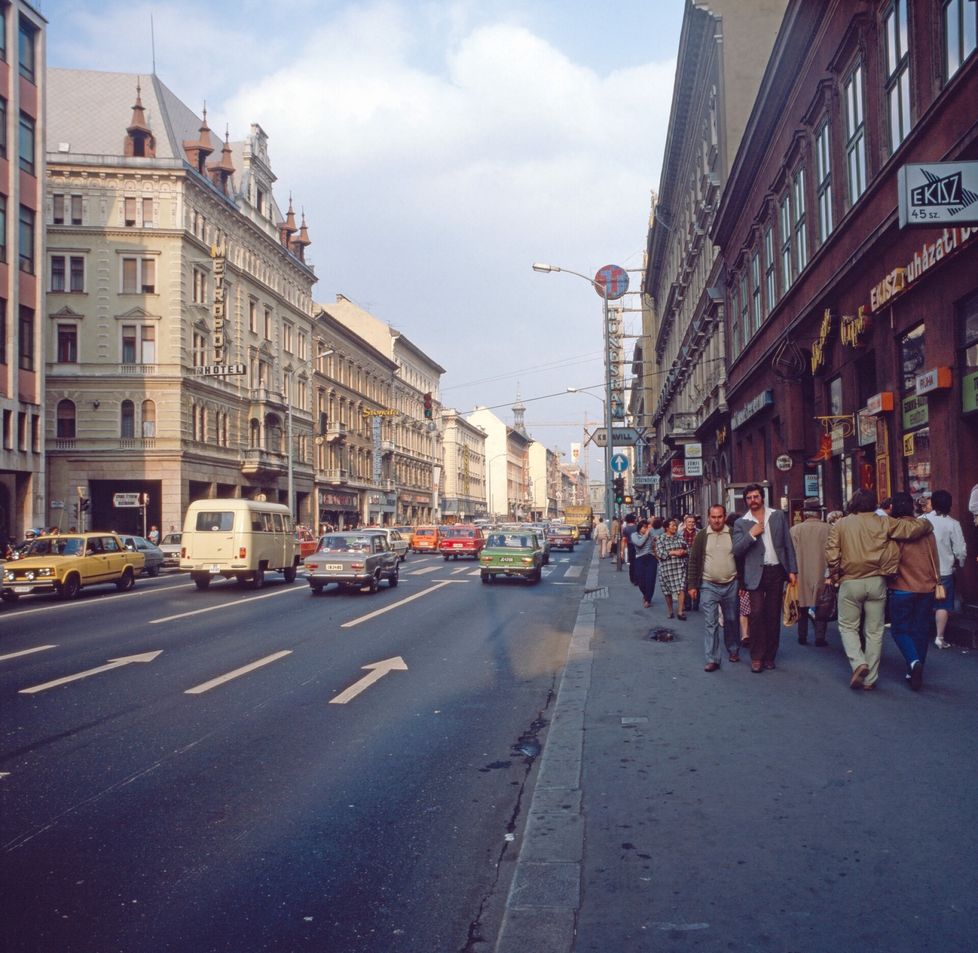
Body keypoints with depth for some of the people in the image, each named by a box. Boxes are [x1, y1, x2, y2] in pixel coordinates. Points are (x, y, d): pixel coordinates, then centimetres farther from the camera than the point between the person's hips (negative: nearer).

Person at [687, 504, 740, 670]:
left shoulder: (733, 535, -1)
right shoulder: (701, 536, -1)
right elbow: (694, 561, 2)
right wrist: (692, 585, -2)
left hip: (731, 585, 1)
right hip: (709, 586, -1)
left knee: (731, 620, 14)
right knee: (710, 623, -3)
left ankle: (733, 651, 33)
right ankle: (712, 659, 0)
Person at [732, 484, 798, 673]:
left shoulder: (778, 516, 6)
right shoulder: (741, 523, 2)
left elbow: (788, 544, 8)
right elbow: (736, 551, -5)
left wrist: (792, 570, 3)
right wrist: (751, 534, -17)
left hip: (777, 572, 2)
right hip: (756, 573, -2)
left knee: (773, 616, 6)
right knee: (757, 614, -10)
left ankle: (769, 657, 15)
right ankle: (756, 657, -1)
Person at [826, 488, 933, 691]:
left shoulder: (840, 525, 0)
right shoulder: (883, 523, 2)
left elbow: (831, 555, -7)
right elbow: (914, 528, -1)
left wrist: (835, 577, 8)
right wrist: (927, 524, 20)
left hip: (850, 582, -1)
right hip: (876, 582, 1)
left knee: (848, 626, 13)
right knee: (874, 631, 9)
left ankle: (858, 663, -10)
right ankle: (870, 679, 11)